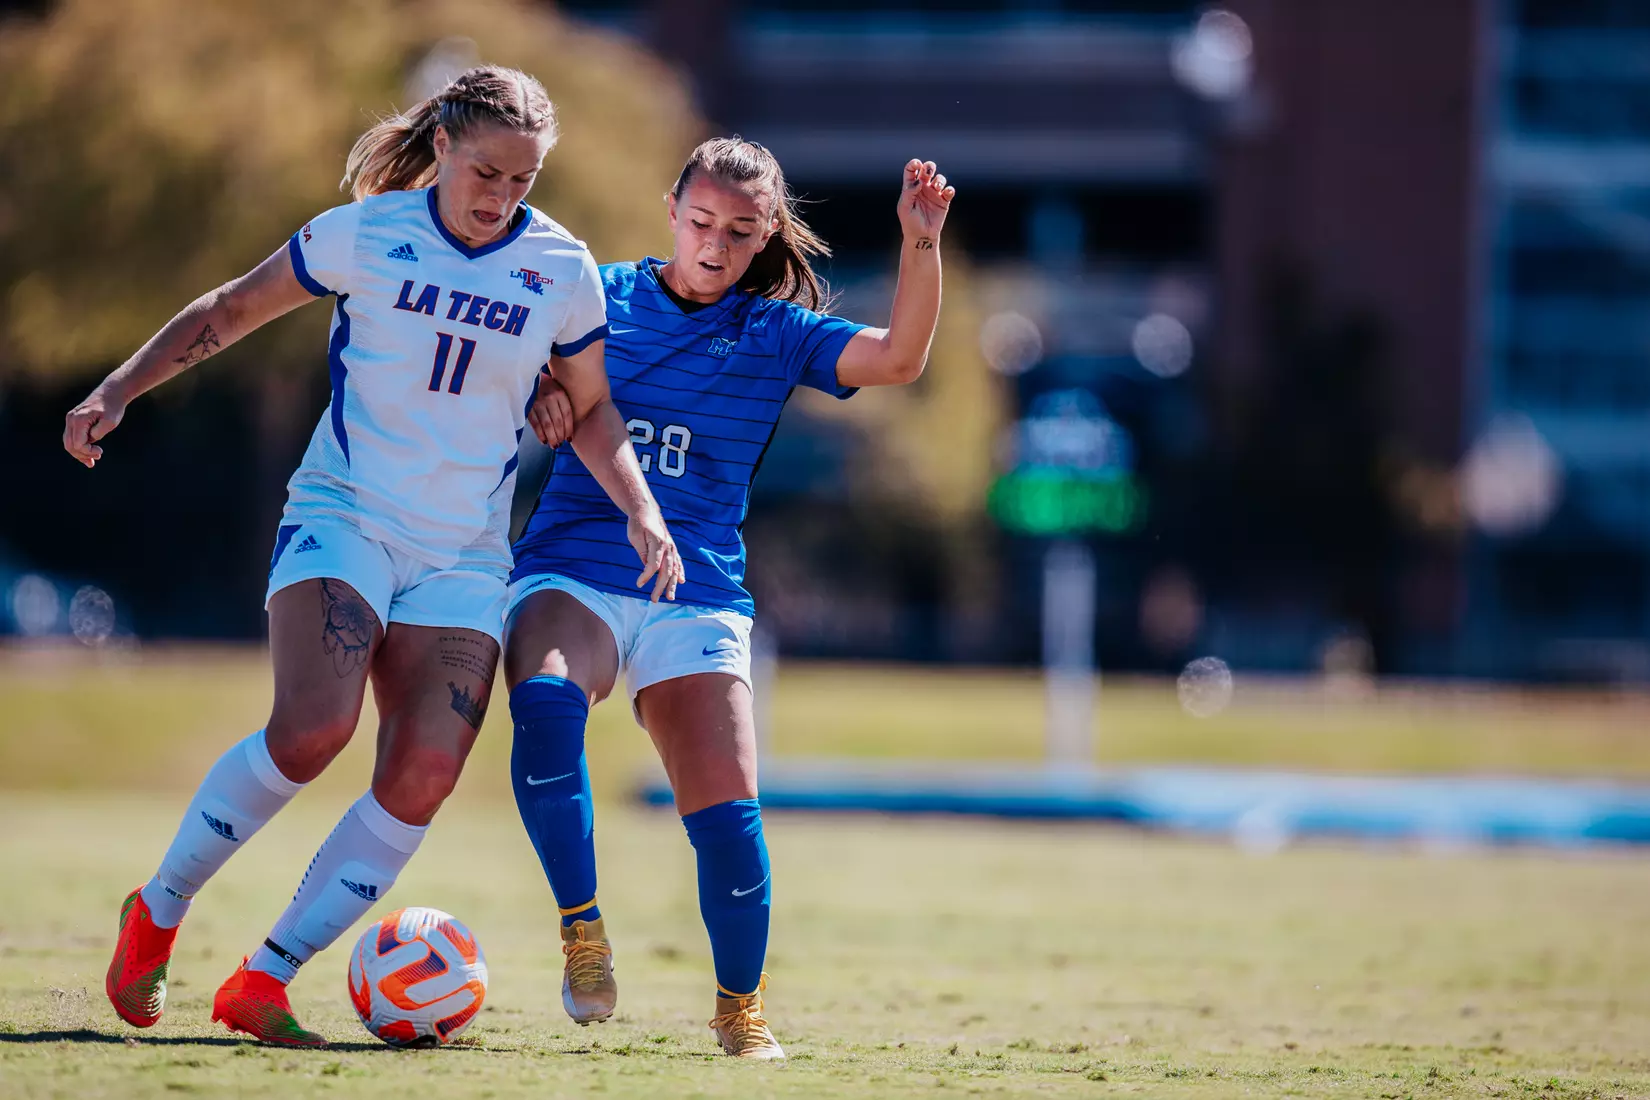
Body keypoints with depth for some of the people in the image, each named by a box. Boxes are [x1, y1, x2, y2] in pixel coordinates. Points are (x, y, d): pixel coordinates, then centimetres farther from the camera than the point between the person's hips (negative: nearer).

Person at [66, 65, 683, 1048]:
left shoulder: (563, 269, 2)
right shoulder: (365, 234, -4)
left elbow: (592, 411, 15)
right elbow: (229, 313, 7)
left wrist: (643, 513, 1)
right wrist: (117, 393, -2)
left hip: (464, 556, 3)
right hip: (343, 518, -3)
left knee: (426, 774, -15)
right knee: (314, 726, -27)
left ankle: (262, 985, -5)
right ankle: (157, 913, -5)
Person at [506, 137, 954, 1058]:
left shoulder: (776, 332, 9)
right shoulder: (599, 297, 10)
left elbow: (899, 359, -6)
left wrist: (922, 245, -18)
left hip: (698, 597, 1)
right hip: (570, 575, -1)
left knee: (728, 811, -12)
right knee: (546, 703, -34)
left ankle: (742, 1007, 13)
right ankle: (582, 931, -18)